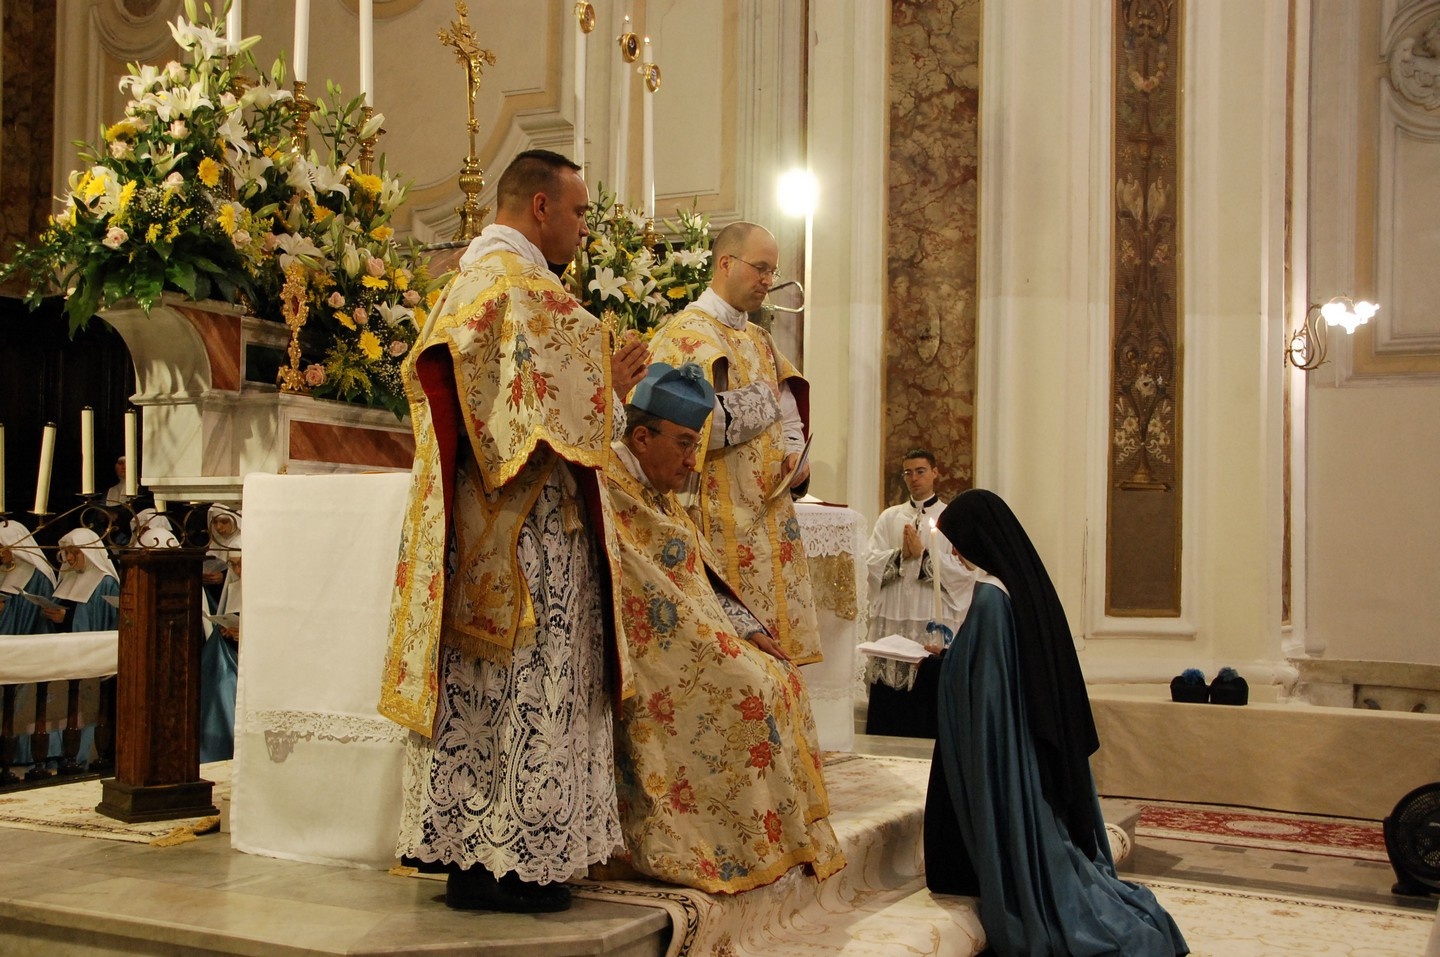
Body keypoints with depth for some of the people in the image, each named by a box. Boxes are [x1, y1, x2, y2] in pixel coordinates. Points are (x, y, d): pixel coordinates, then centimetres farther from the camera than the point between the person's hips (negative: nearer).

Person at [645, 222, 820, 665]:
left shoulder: (760, 340, 19)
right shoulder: (687, 335, -7)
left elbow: (787, 409, 22)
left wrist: (794, 452, 0)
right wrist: (762, 400, -8)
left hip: (768, 512, 8)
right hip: (721, 521, -8)